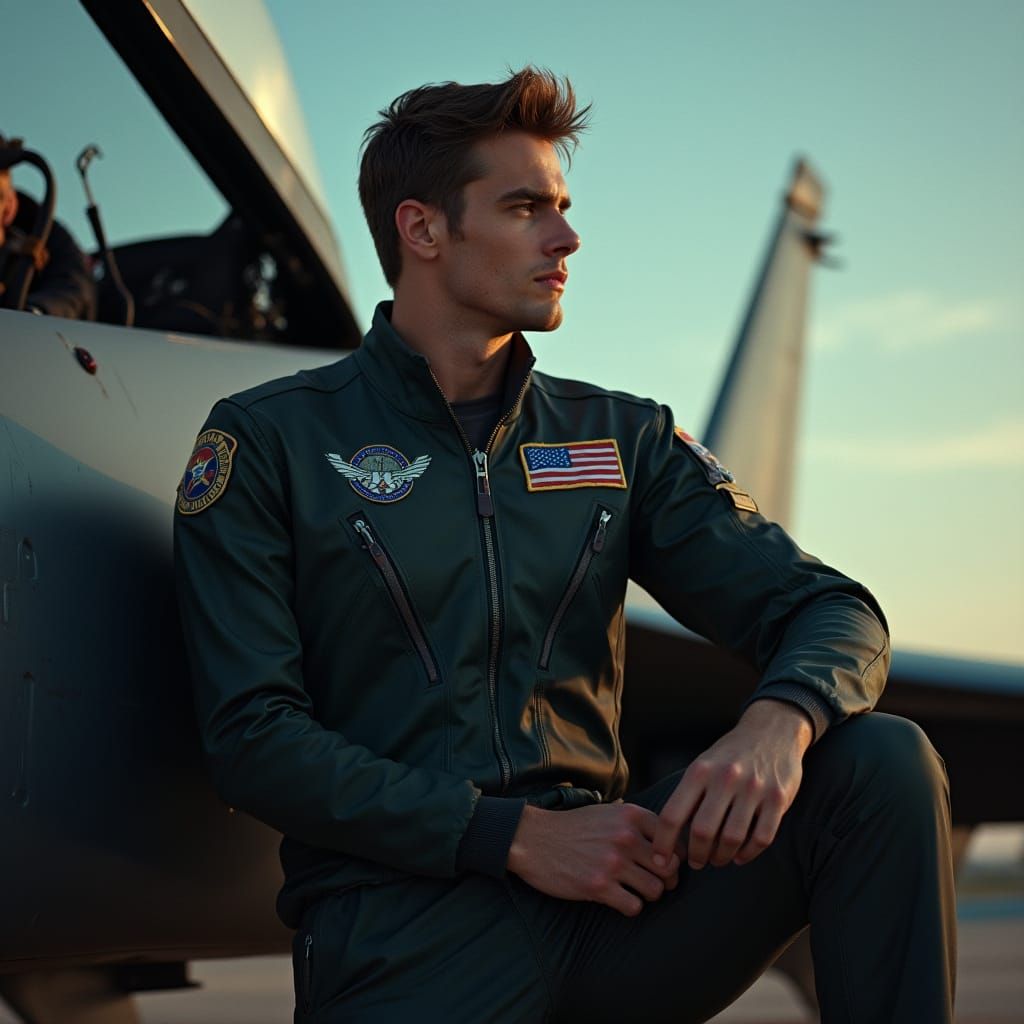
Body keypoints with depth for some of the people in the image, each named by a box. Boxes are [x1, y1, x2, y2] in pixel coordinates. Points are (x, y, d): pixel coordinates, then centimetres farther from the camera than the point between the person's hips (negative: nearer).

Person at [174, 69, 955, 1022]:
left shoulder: (621, 439, 15)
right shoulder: (266, 443, 4)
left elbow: (833, 611, 9)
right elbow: (253, 737, -4)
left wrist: (776, 722, -17)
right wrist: (520, 835, -13)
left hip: (605, 892, 4)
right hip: (401, 924, -4)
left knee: (881, 761, -17)